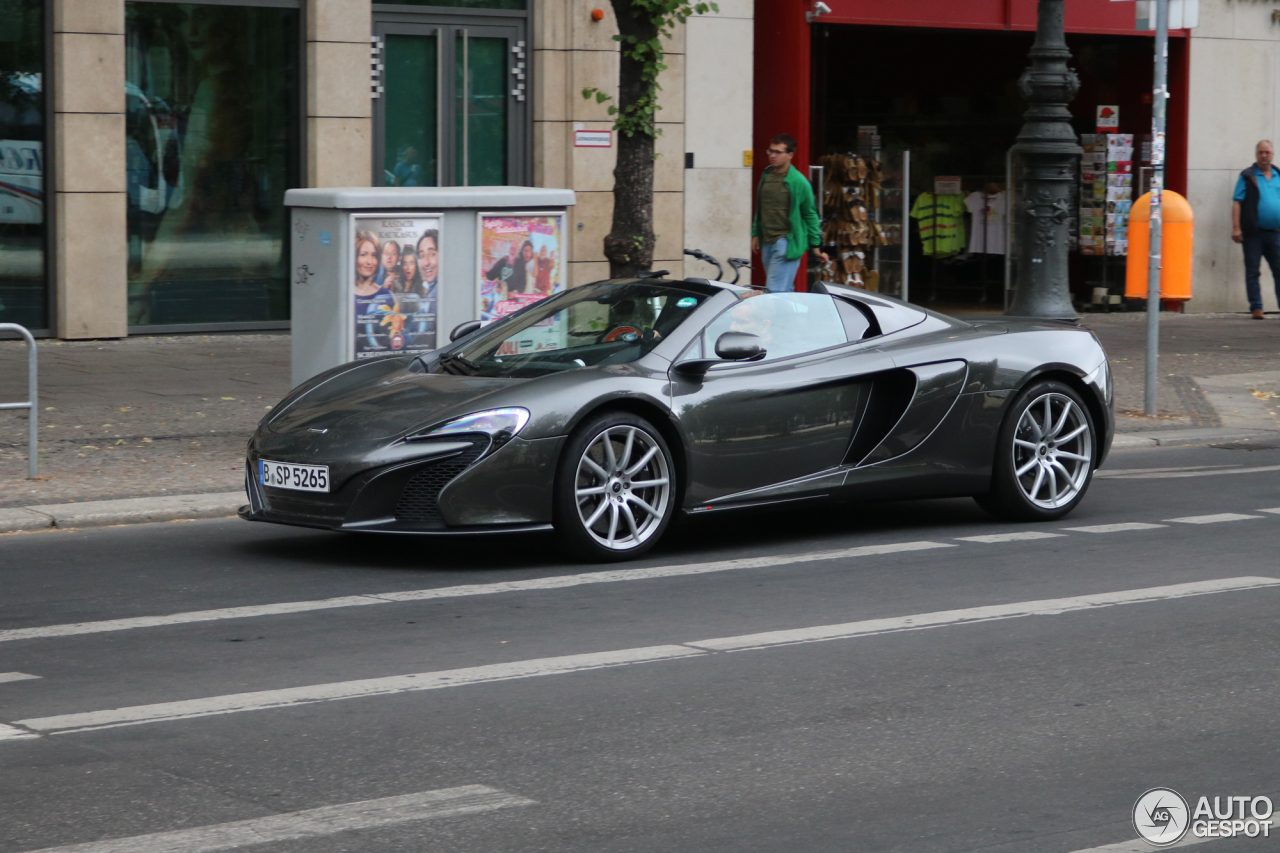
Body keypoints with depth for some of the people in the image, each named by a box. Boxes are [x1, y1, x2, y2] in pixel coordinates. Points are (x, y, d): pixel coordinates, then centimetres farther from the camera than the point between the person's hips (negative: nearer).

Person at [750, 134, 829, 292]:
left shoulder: (798, 182, -9)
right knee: (784, 290, 13)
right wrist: (755, 234, 17)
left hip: (787, 242, -7)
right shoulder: (766, 176, 9)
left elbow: (810, 215, -3)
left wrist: (816, 246, 0)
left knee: (775, 291, -14)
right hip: (767, 242, 7)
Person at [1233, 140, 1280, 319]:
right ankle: (1256, 308, 3)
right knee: (1252, 272, 0)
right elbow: (1237, 203, -4)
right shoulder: (1247, 176, 1)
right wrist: (1236, 228, -12)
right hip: (1253, 233, -4)